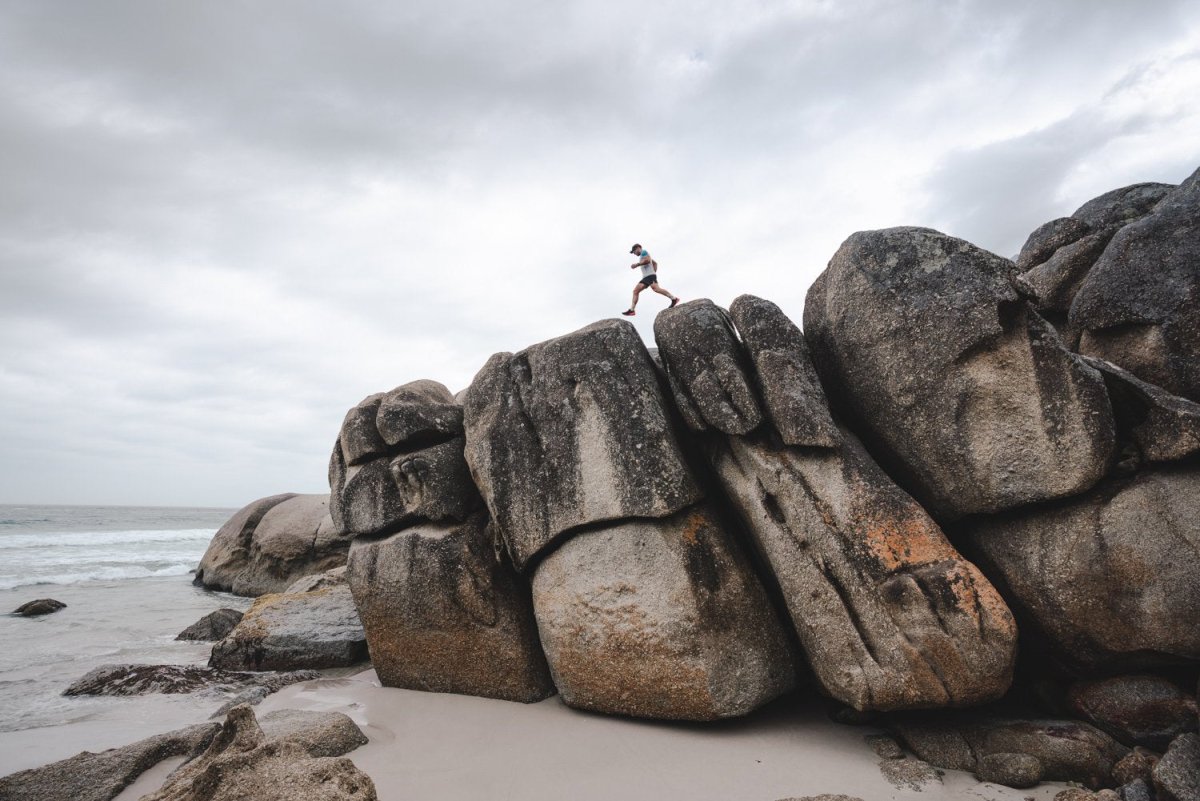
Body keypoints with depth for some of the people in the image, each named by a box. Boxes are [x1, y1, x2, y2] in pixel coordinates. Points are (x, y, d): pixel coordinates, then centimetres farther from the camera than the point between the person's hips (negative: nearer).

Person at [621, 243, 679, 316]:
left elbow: (647, 260, -14)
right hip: (646, 277, 10)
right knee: (635, 291, 3)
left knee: (656, 288, -30)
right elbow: (655, 263, 38)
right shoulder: (643, 256, 34)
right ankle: (632, 310, -3)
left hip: (650, 275, -10)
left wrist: (637, 264, -11)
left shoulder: (644, 251, 6)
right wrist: (654, 272, 27)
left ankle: (674, 299, -34)